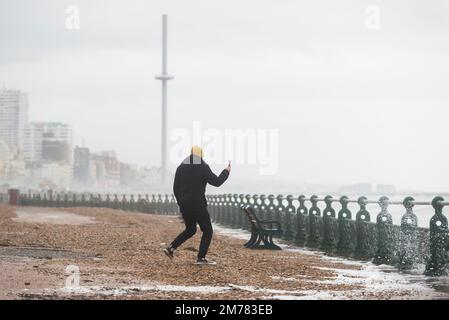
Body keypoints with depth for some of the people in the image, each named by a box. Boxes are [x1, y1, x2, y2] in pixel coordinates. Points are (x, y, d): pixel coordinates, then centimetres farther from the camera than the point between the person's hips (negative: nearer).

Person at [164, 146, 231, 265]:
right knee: (207, 230, 6)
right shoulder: (203, 167, -8)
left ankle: (171, 248, 11)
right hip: (198, 206, -6)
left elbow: (175, 189, 11)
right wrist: (226, 172, 7)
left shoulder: (181, 167, 9)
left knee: (190, 230, 22)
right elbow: (216, 182, -10)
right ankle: (201, 258, -2)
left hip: (184, 206, 6)